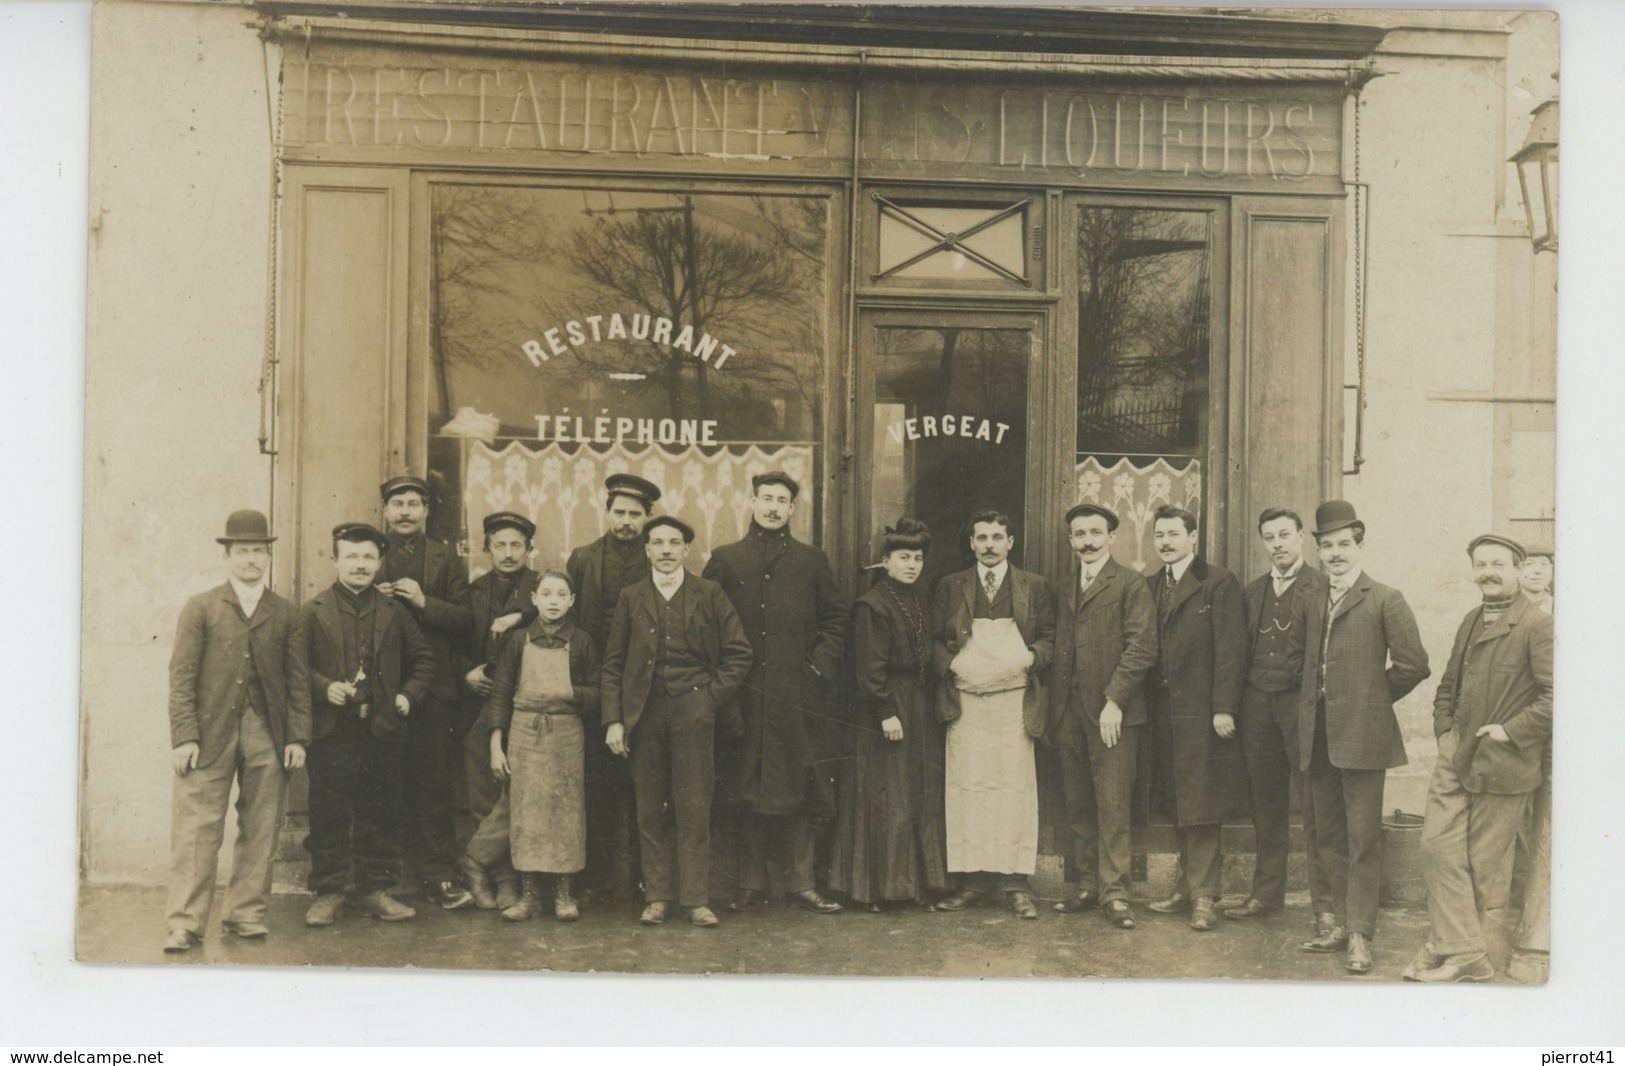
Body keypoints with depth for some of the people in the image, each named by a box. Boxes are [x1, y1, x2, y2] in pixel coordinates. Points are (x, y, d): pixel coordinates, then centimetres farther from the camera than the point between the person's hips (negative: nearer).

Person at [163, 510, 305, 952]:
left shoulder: (285, 612, 11)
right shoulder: (200, 608, 7)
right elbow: (182, 676, 1)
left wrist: (296, 736, 1)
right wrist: (184, 736, -8)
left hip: (267, 737, 2)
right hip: (211, 734, -2)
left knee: (259, 831, 5)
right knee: (196, 831, -3)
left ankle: (246, 915, 16)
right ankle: (186, 923, 3)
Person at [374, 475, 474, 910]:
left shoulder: (446, 559, 11)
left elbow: (464, 620, 3)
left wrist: (423, 602, -11)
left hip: (432, 685, 0)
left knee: (432, 784, -1)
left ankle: (437, 874, 2)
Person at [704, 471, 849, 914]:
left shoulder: (811, 561, 10)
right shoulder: (725, 560, 8)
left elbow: (835, 618, 12)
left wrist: (821, 664, 0)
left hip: (798, 694, 0)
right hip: (744, 693, 0)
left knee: (801, 790, 1)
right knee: (747, 791, 4)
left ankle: (803, 881, 9)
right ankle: (752, 881, 13)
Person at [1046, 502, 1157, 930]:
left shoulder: (1131, 586, -1)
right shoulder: (1063, 590, 17)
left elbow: (1142, 646, -9)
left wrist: (1114, 701, -15)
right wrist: (1052, 711, 8)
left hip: (1112, 714, -6)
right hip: (1068, 715, 6)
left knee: (1113, 807, -5)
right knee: (1078, 808, 10)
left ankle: (1115, 892, 0)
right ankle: (1086, 886, 18)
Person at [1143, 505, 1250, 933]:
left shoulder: (1219, 583, -4)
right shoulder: (1149, 587, 14)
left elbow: (1231, 649, -9)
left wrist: (1224, 708, -15)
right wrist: (1147, 701, 6)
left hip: (1202, 714, -6)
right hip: (1164, 713, 6)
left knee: (1200, 810, -4)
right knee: (1178, 809, 11)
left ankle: (1204, 896, 2)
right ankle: (1189, 886, 20)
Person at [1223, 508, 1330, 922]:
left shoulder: (1321, 587, -3)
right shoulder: (1253, 590, 15)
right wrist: (1237, 705, 7)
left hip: (1302, 702, -5)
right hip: (1258, 703, 5)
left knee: (1314, 806, -2)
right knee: (1266, 806, 11)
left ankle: (1325, 899, 7)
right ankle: (1266, 892, 20)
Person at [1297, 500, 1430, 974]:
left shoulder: (1385, 600, -4)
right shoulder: (1315, 604, 16)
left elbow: (1413, 664, -8)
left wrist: (1374, 698, 1)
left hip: (1362, 737, -6)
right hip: (1319, 738, 7)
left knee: (1363, 842, -2)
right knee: (1328, 838, 13)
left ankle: (1360, 935, 4)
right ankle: (1340, 921, 24)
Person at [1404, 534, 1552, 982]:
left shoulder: (1539, 625, -11)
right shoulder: (1471, 621, 13)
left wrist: (1511, 732, -17)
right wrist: (1444, 730, 9)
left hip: (1502, 768, -7)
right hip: (1455, 759, 7)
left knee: (1484, 863, 6)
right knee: (1438, 846, 0)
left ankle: (1459, 949, 19)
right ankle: (1462, 950, 6)